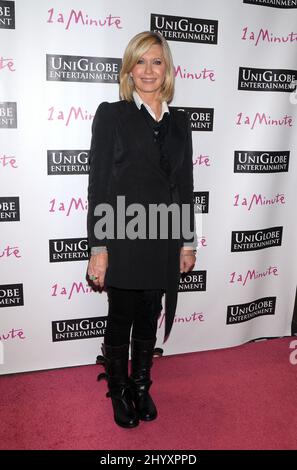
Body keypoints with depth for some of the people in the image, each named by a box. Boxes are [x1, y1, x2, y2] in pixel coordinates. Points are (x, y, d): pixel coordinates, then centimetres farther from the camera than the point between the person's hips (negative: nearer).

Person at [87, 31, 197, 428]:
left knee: (150, 320, 16)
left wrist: (188, 242, 9)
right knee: (121, 321, 11)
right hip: (124, 241, -3)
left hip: (164, 241, 4)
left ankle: (142, 387, 37)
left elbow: (185, 185, 12)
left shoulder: (179, 121, 11)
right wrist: (98, 248, -12)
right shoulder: (111, 114, -2)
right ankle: (119, 391, 32)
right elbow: (98, 184, -7)